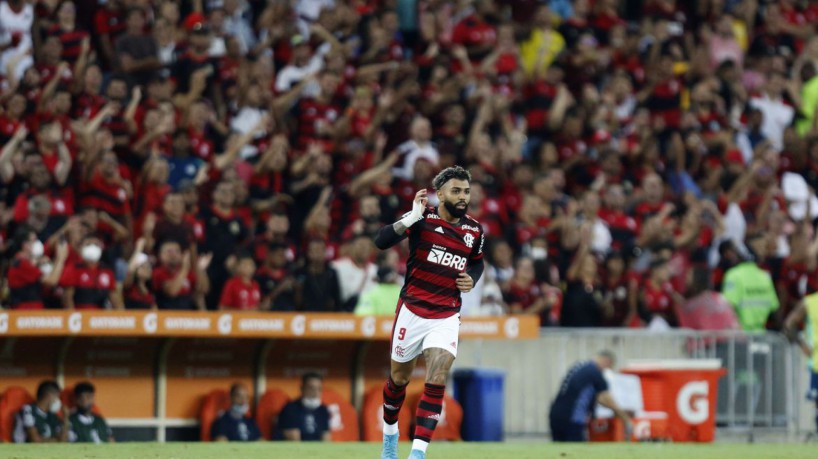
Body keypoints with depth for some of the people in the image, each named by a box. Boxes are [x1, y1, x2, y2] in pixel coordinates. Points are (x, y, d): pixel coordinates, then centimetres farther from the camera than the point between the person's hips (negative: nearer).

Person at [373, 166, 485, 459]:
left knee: (437, 378, -16)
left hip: (446, 317, 2)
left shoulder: (474, 231, 3)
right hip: (412, 311, -2)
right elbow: (382, 242, -23)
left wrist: (472, 280, 3)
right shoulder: (423, 220, -10)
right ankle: (390, 433, 40)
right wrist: (412, 216, -30)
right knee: (399, 378, 13)